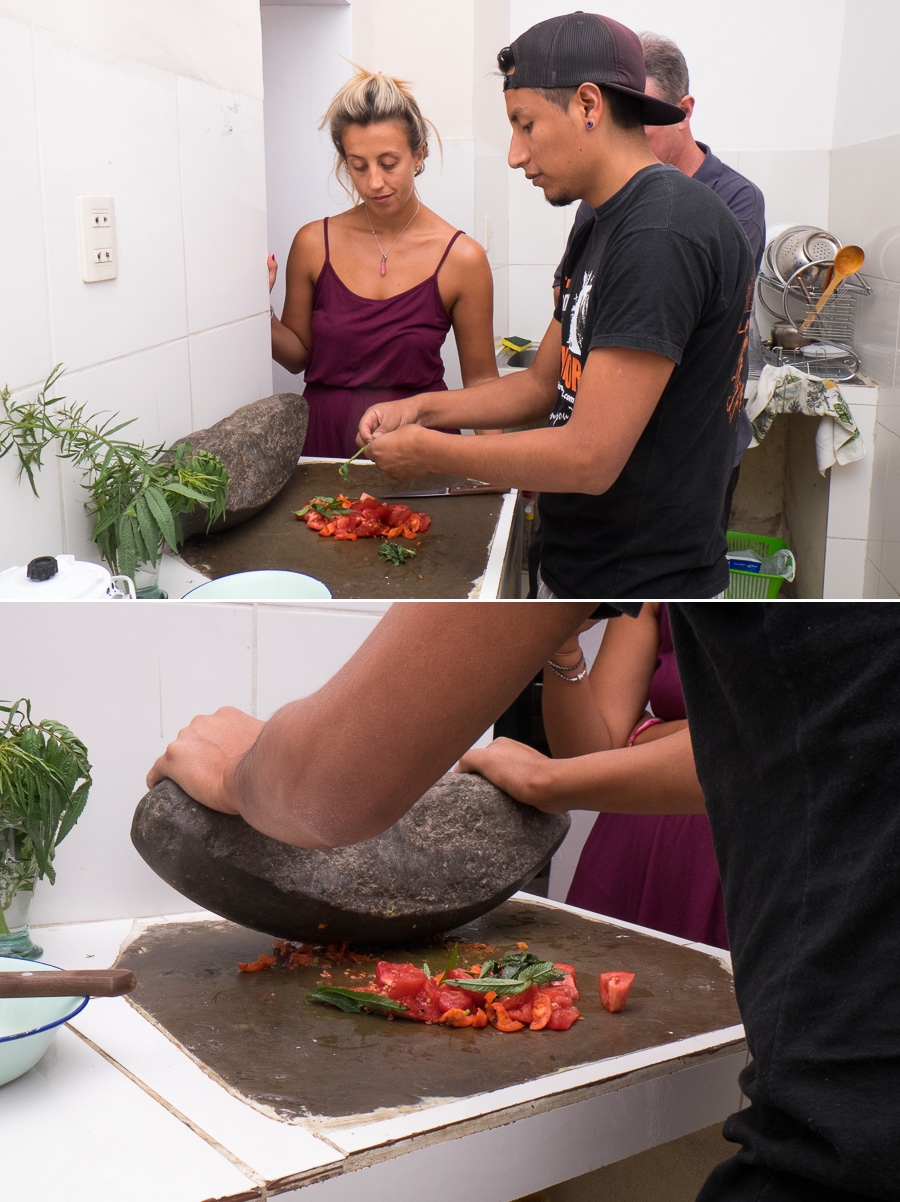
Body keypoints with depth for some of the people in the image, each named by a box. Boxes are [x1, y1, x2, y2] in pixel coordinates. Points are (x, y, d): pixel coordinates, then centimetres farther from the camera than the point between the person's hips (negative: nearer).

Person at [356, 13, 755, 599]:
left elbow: (589, 458, -27)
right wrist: (422, 408, 3)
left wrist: (427, 451, -15)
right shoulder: (600, 231, 12)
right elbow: (544, 385, 17)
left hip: (644, 586, -9)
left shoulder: (664, 232, -23)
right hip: (576, 571, 9)